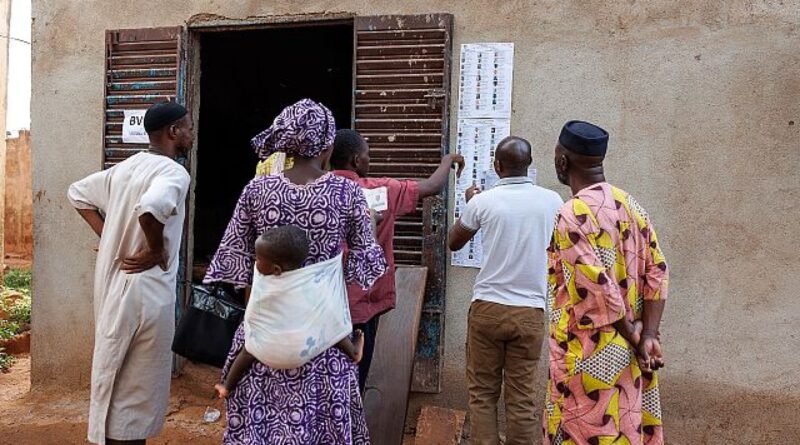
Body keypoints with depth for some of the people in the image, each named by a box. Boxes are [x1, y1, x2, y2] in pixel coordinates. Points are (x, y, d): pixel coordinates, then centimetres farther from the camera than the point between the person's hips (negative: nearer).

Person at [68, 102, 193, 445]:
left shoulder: (125, 168, 11)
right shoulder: (174, 172, -16)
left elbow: (78, 193, 20)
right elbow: (150, 207, -36)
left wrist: (108, 236, 12)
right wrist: (157, 250, -20)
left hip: (112, 281, 9)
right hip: (145, 290, -9)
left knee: (117, 377, 21)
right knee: (137, 386, 4)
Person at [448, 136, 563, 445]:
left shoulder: (483, 202, -7)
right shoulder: (552, 201, -1)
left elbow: (454, 243, 9)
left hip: (487, 308, -1)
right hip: (530, 311, 2)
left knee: (482, 393, 10)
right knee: (521, 397, 9)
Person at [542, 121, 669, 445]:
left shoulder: (572, 214, -18)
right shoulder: (631, 205, 7)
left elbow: (599, 287, -21)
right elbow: (657, 272, 2)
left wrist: (634, 338, -8)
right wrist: (648, 337, -4)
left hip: (589, 353, -8)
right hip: (626, 353, 8)